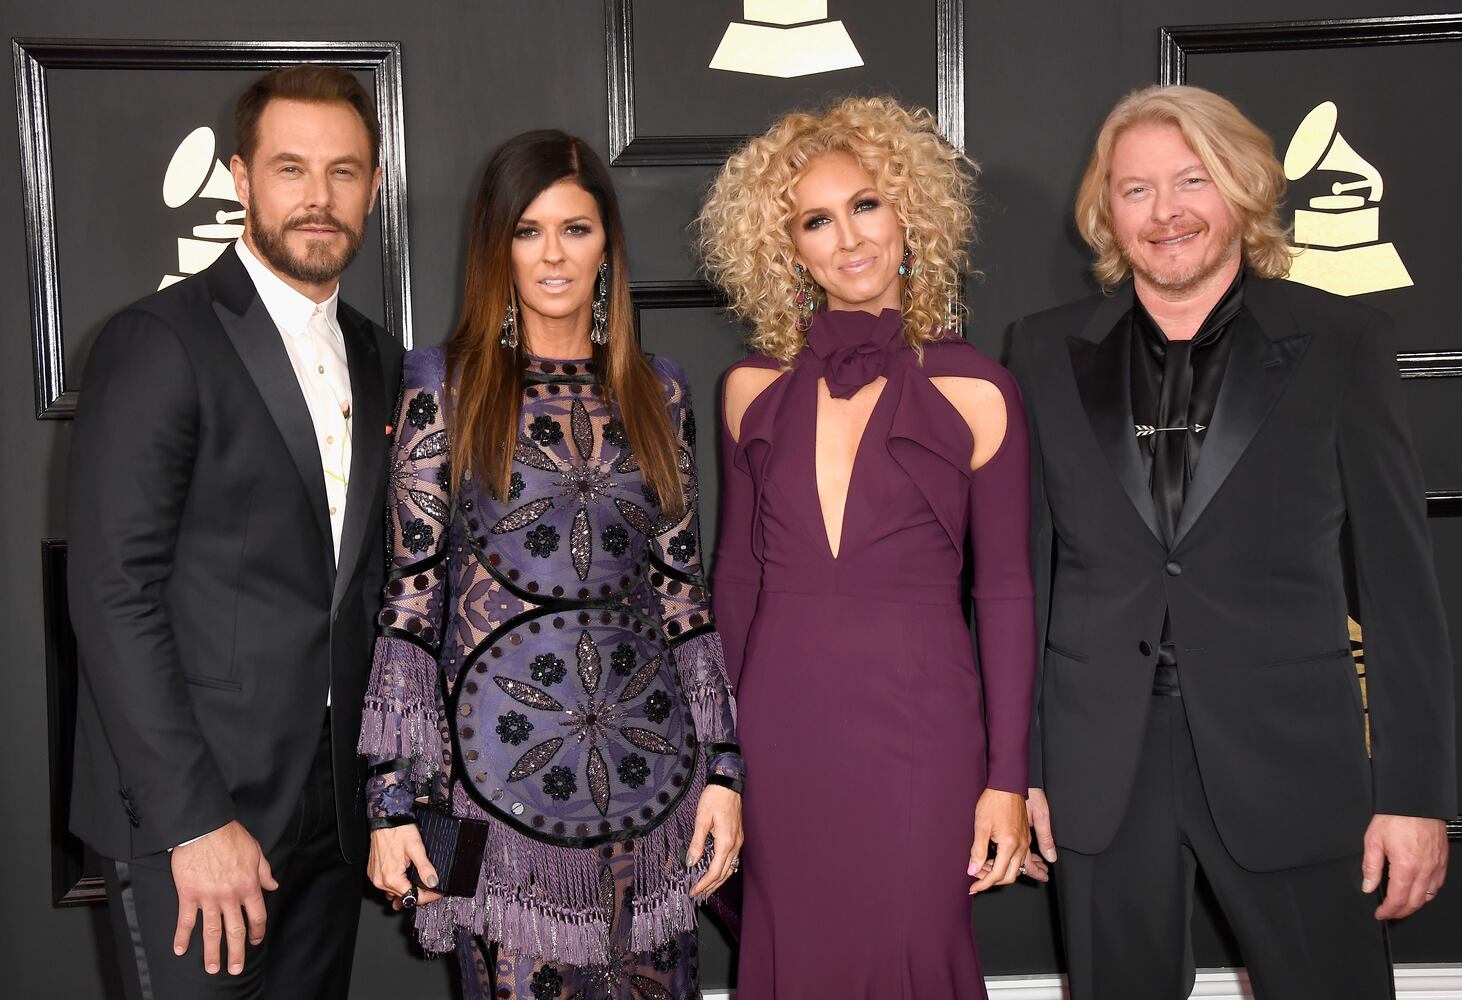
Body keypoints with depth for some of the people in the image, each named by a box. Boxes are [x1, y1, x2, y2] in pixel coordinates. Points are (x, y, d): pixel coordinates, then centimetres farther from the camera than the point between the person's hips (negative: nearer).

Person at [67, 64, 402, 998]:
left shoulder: (378, 357, 11)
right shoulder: (159, 343, -10)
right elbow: (114, 597, -14)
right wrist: (193, 820, -17)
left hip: (332, 808, 6)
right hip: (189, 814, -6)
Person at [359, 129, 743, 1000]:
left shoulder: (657, 393, 8)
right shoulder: (448, 388, 1)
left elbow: (684, 588, 8)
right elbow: (410, 595, -2)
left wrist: (724, 767, 4)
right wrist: (393, 796, -6)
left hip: (652, 765, 3)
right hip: (501, 767, -2)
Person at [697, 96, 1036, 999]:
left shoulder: (974, 392, -3)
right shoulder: (755, 390, 5)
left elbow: (1006, 590, -1)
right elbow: (738, 571, 11)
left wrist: (1008, 779, -3)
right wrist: (722, 742, 10)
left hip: (920, 728, -2)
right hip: (780, 723, 2)